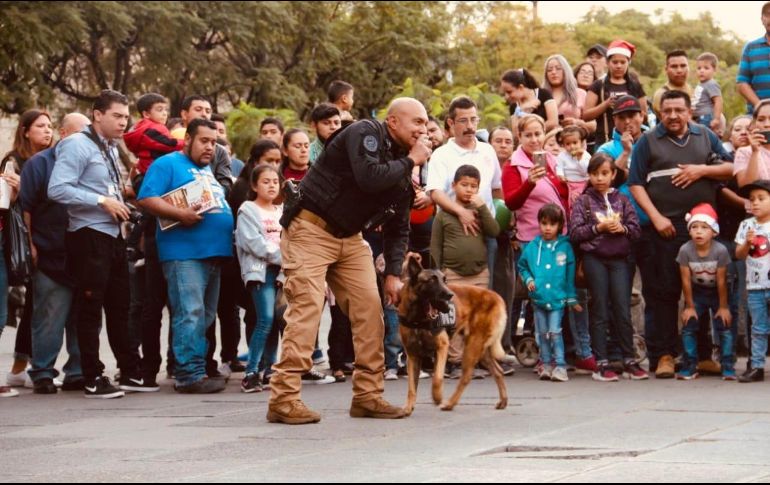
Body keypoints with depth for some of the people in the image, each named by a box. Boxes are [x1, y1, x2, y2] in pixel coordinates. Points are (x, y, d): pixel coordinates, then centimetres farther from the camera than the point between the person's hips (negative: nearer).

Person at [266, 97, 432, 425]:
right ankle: (283, 398, -16)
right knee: (306, 309, -15)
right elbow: (369, 177, -32)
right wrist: (410, 161, -17)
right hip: (311, 229, -8)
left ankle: (368, 395, 6)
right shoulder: (365, 133, -13)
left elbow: (398, 227, 12)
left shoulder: (402, 167, 9)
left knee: (370, 308, -1)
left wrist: (393, 273, 1)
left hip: (349, 238, 8)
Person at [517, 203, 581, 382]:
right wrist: (528, 279, -2)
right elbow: (522, 266, 17)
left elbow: (570, 274, 3)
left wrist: (572, 299, 5)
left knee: (555, 332, -9)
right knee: (543, 334, 10)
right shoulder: (533, 247, 3)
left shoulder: (565, 247, -2)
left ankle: (560, 366, -6)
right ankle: (546, 365, 18)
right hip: (538, 298, 3)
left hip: (557, 298, -3)